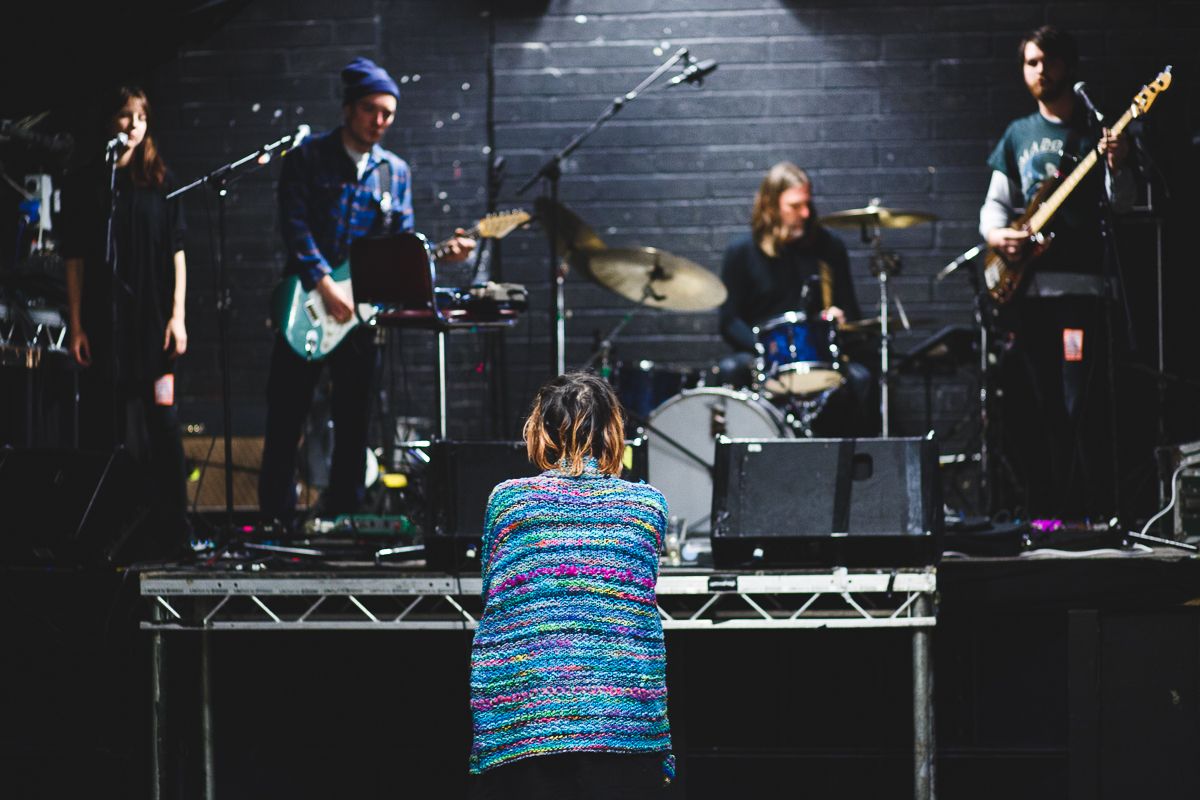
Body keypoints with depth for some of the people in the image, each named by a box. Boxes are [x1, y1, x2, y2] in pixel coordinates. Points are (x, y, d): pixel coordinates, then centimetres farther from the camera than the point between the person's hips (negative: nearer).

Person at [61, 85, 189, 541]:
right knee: (104, 425, -1)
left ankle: (170, 528, 1)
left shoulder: (161, 181, 7)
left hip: (154, 320, 0)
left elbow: (177, 253, 6)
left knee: (161, 419, -2)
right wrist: (75, 325, -1)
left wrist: (177, 316, -2)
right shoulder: (84, 184, 6)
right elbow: (75, 259, 5)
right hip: (104, 322, 0)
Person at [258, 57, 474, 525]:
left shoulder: (396, 172, 12)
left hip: (362, 314, 4)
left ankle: (342, 519, 14)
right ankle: (277, 521, 5)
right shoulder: (308, 159, -1)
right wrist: (326, 285, -19)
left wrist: (442, 254, -9)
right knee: (285, 424, -2)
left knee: (353, 428, 7)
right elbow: (295, 227, -10)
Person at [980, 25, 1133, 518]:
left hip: (1079, 283, -4)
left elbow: (1122, 204, 0)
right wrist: (995, 233, -3)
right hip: (1026, 287, 4)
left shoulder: (1095, 130, 6)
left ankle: (1095, 514, -10)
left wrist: (1117, 168, -21)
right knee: (1039, 409, 4)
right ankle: (1049, 511, 10)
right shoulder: (1018, 135, 17)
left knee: (1082, 407, -11)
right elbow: (996, 201, 18)